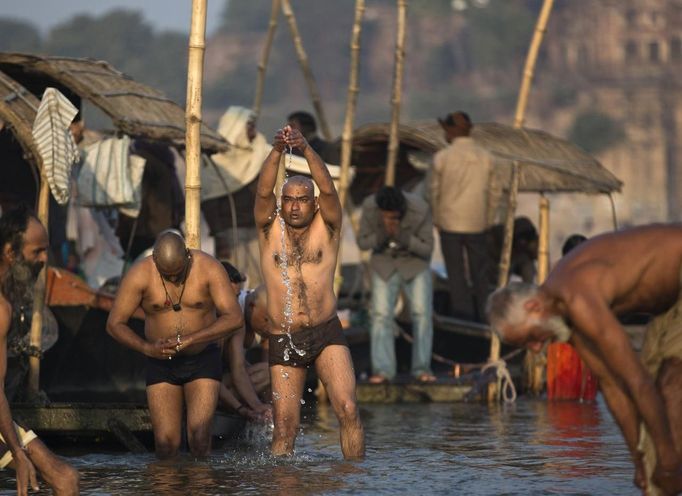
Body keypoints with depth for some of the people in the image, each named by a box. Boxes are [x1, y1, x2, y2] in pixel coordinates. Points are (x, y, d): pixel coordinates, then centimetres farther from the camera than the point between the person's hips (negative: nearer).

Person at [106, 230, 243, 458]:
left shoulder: (209, 268, -14)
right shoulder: (140, 274, -13)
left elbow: (234, 318, -21)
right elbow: (114, 324, -8)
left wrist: (188, 340, -30)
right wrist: (147, 348, -26)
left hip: (203, 360, -1)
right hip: (161, 363, 1)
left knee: (199, 436, -15)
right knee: (166, 445, -7)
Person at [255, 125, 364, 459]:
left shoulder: (326, 227, 4)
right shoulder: (270, 229, 6)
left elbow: (327, 189, -14)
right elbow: (263, 191, -12)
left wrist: (306, 149, -28)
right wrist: (276, 151, -28)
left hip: (326, 334, 0)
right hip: (283, 340, 0)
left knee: (347, 409, -14)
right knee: (284, 428, 0)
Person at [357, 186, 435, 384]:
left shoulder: (420, 210, -29)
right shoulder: (369, 207, -23)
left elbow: (427, 249, -18)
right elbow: (362, 242, -11)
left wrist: (404, 238, -35)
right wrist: (380, 238, -32)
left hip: (415, 261, -1)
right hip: (384, 262, 1)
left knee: (422, 312, -11)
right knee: (381, 314, -10)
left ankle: (422, 369, -3)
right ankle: (382, 370, -8)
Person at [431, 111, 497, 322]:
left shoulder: (442, 157, -8)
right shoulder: (485, 157, 0)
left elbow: (435, 192, -2)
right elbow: (489, 193, 5)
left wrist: (436, 221, 11)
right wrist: (487, 221, 15)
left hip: (450, 224, -2)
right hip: (477, 223, 2)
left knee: (456, 274, 4)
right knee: (480, 271, 10)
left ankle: (463, 315, 3)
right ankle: (483, 314, 11)